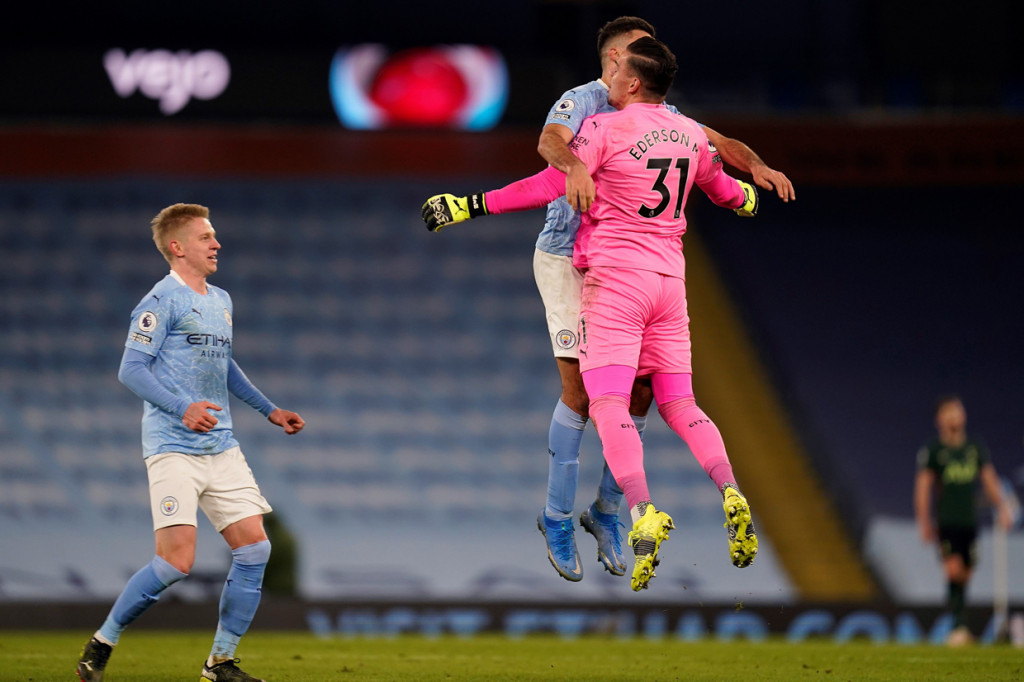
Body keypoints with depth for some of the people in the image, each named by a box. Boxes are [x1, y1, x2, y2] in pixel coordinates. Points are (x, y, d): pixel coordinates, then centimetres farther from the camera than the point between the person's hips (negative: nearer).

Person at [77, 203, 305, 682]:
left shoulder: (221, 301, 18)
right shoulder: (162, 301, -8)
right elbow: (131, 369, -14)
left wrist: (270, 411, 32)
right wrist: (183, 408, -26)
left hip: (222, 448, 8)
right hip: (173, 448, -8)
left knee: (254, 548, -2)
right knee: (177, 560, -16)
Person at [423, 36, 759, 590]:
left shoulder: (605, 129, -9)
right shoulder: (691, 135, 11)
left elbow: (546, 187, -13)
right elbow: (719, 186, 32)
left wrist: (471, 205, -9)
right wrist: (746, 197, 55)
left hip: (614, 276, -6)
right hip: (669, 279, 6)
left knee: (608, 404, -11)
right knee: (677, 403, 12)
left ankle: (643, 516, -29)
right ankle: (730, 495, -9)